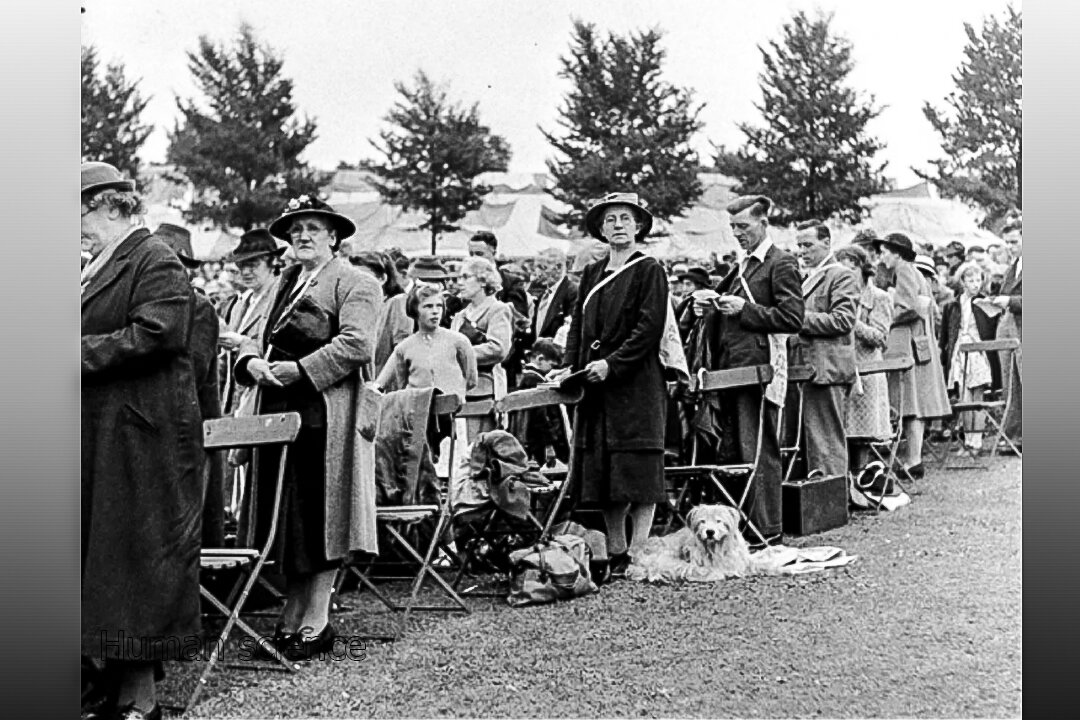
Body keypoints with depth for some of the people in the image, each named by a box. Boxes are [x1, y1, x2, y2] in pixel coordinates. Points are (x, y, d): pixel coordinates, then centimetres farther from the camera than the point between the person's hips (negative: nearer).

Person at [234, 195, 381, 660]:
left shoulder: (354, 284, -3)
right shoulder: (285, 282, 21)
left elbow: (356, 344, -17)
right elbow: (261, 337, 20)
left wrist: (298, 370, -19)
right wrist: (252, 362, -3)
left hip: (328, 417, -7)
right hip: (280, 412, 7)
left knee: (320, 517, -3)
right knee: (288, 518, 8)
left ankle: (315, 623, 4)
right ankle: (291, 619, 16)